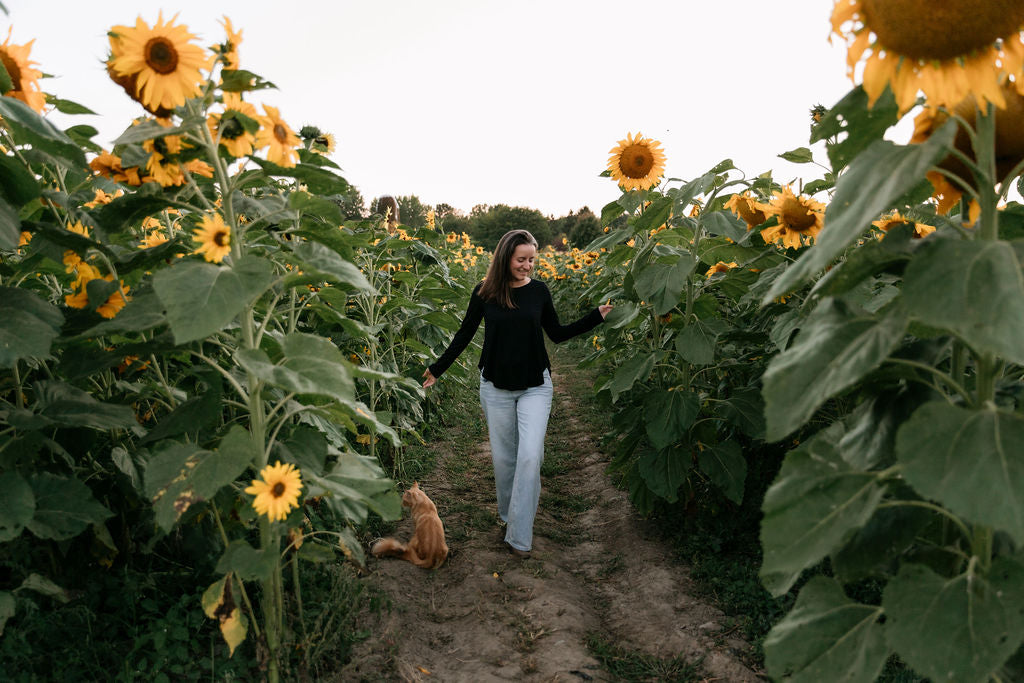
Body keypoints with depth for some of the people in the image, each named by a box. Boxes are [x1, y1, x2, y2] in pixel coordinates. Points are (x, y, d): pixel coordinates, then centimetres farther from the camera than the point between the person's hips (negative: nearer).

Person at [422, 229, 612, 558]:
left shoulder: (538, 290, -2)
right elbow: (465, 334, 7)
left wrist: (596, 316, 1)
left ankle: (519, 536, -1)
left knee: (530, 456, -11)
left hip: (535, 386, 0)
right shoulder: (484, 292, -5)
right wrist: (437, 369, 9)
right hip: (496, 387, 0)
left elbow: (557, 333, 9)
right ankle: (508, 515, 34)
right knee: (503, 457, 9)